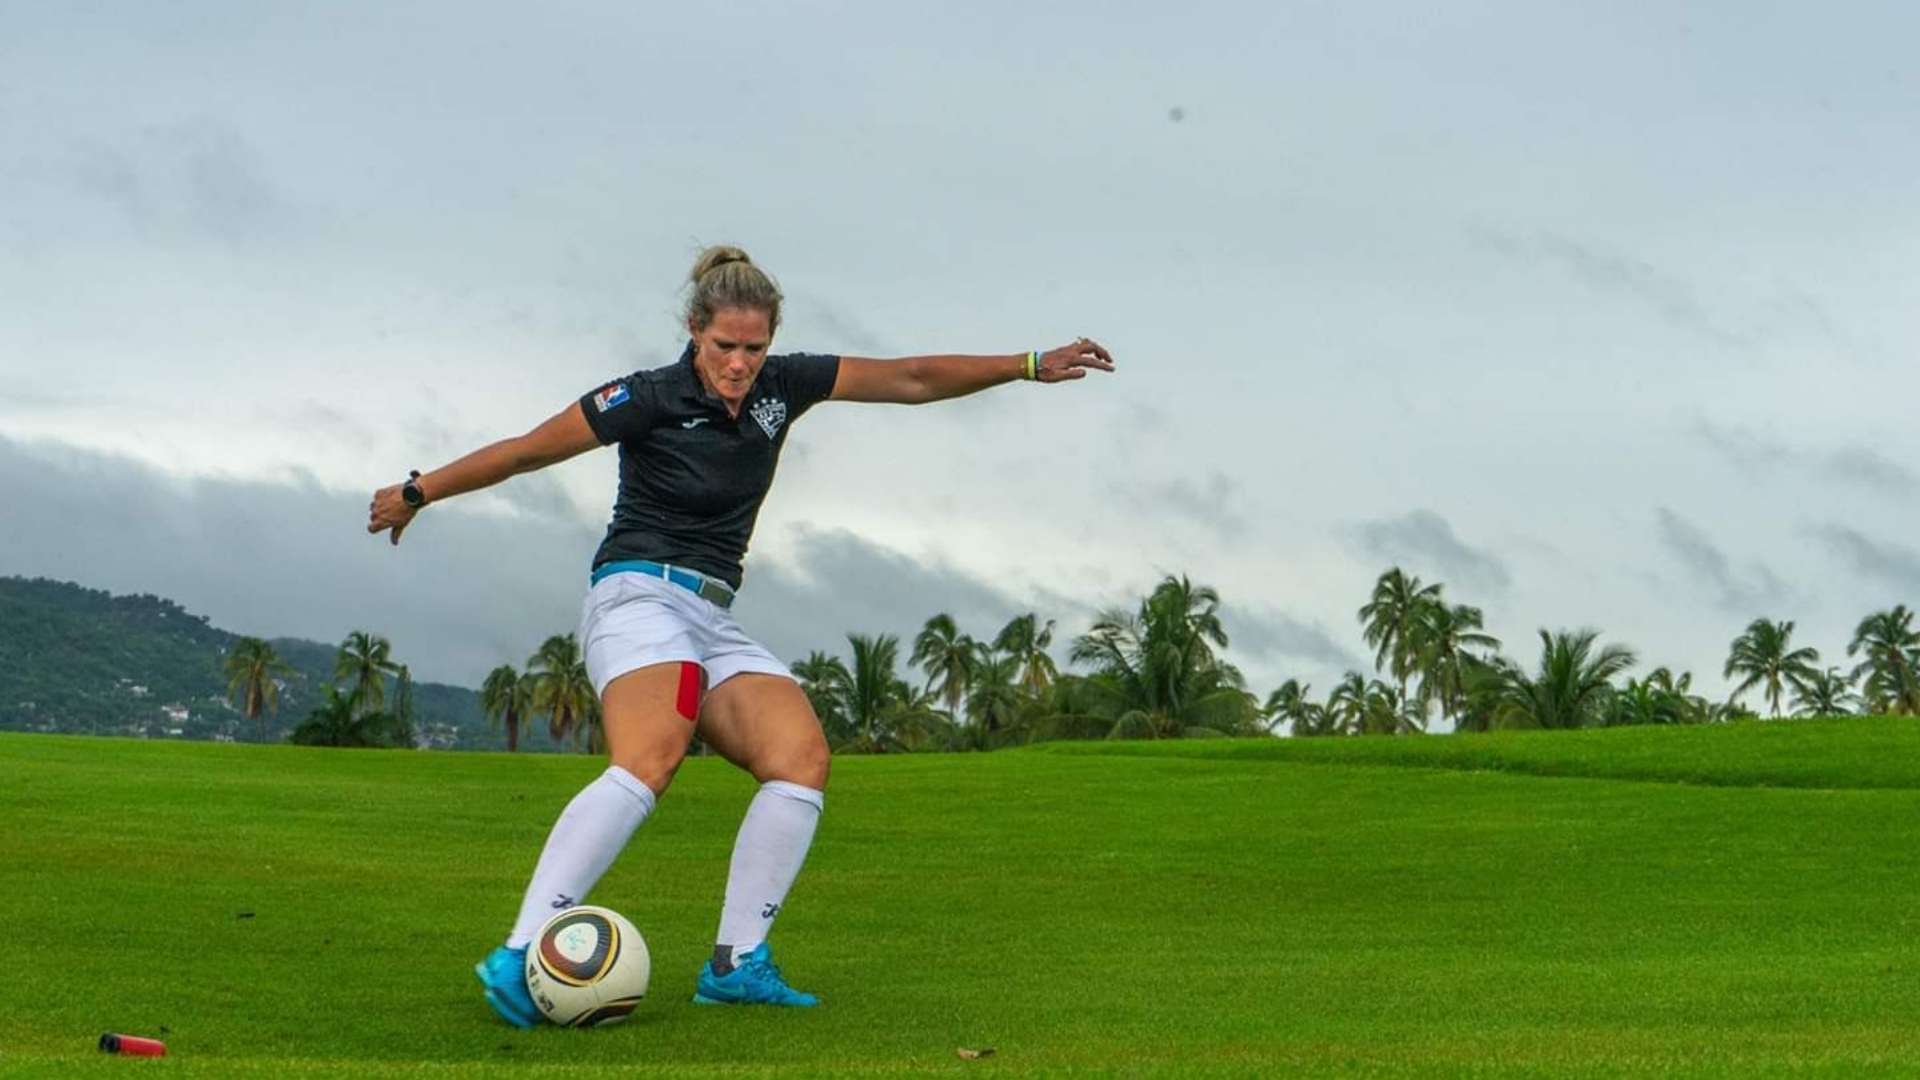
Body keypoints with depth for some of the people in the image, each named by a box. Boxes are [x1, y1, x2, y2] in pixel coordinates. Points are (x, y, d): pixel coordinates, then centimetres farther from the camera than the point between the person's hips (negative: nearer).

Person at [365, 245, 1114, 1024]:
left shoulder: (782, 386, 7)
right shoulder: (649, 399, -8)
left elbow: (911, 379, 13)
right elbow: (525, 452, 1)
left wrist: (1029, 365, 11)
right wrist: (417, 492, 9)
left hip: (713, 620, 7)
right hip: (638, 596, -7)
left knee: (802, 755, -16)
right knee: (653, 756, -33)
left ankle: (737, 963, -14)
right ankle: (519, 957, -42)